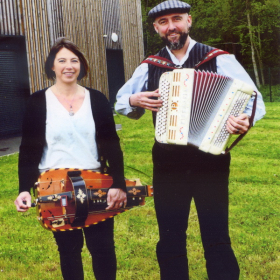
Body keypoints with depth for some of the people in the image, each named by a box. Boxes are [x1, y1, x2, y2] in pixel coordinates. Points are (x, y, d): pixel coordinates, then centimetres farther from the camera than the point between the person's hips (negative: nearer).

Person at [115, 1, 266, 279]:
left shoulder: (219, 60, -4)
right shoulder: (149, 67, 6)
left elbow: (254, 99, -9)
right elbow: (120, 102, 17)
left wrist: (246, 119, -30)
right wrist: (135, 101, -6)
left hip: (211, 161, -3)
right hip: (167, 163, 3)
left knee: (217, 240, 6)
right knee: (170, 241, 14)